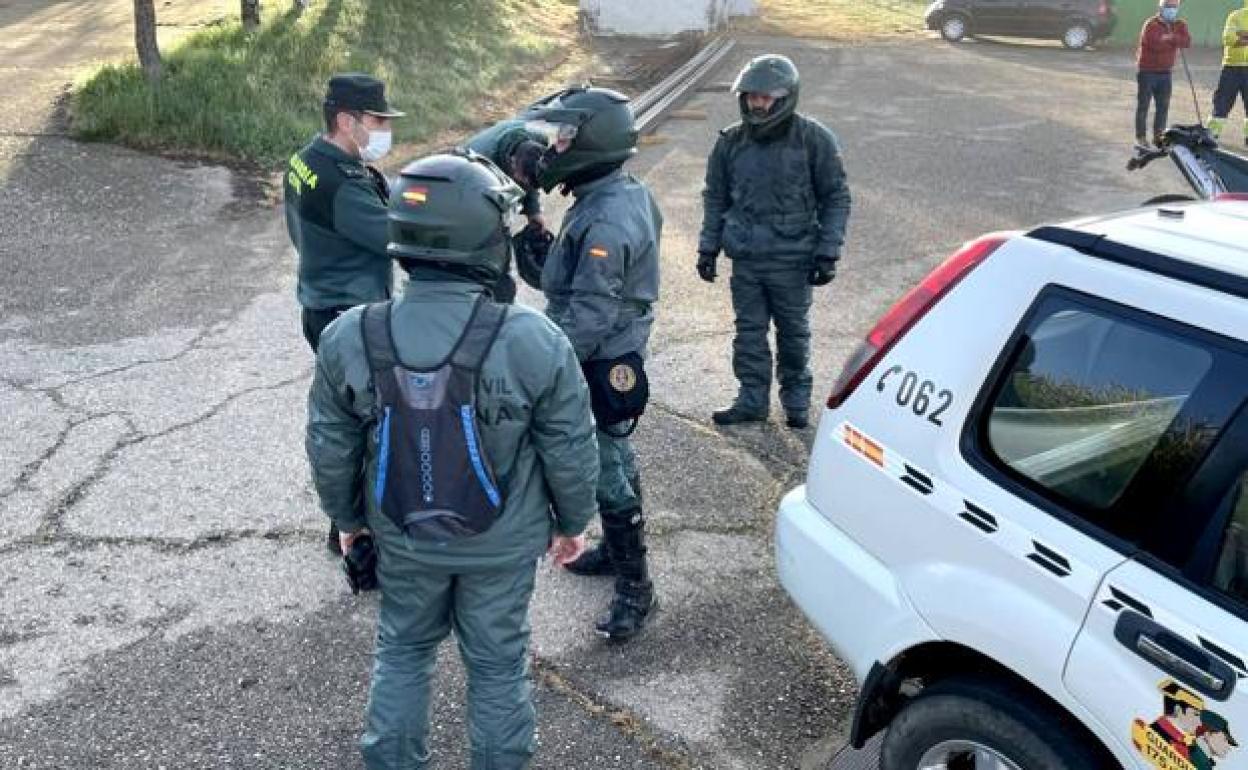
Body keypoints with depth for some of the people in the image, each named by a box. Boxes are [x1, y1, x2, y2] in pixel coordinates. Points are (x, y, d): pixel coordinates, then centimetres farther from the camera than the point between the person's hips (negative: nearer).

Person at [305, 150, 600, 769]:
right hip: (503, 546, -2)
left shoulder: (349, 339, -18)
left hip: (403, 539, 2)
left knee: (402, 654, 26)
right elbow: (571, 451, -13)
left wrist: (347, 519, 14)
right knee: (498, 665, 20)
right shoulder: (534, 342, -25)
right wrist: (572, 522, 6)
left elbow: (330, 449, -4)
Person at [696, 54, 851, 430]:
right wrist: (708, 248, 9)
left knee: (794, 332, 11)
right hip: (745, 258, 3)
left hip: (792, 258, -3)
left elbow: (836, 197, -4)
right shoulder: (731, 142, 1)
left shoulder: (814, 139, -9)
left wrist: (827, 253, -8)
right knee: (749, 331, 10)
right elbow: (715, 198, 11)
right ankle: (752, 400, 23)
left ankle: (797, 400, 27)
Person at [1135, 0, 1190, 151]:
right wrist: (1171, 39, -10)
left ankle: (1158, 135, 20)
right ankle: (1140, 138, -2)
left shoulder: (1179, 25, 7)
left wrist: (1173, 38, -23)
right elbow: (1156, 44, -25)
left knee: (1163, 105, 9)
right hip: (1147, 71, -6)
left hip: (1165, 72, 6)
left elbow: (1188, 42, -9)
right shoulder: (1151, 25, -12)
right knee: (1143, 105, -3)